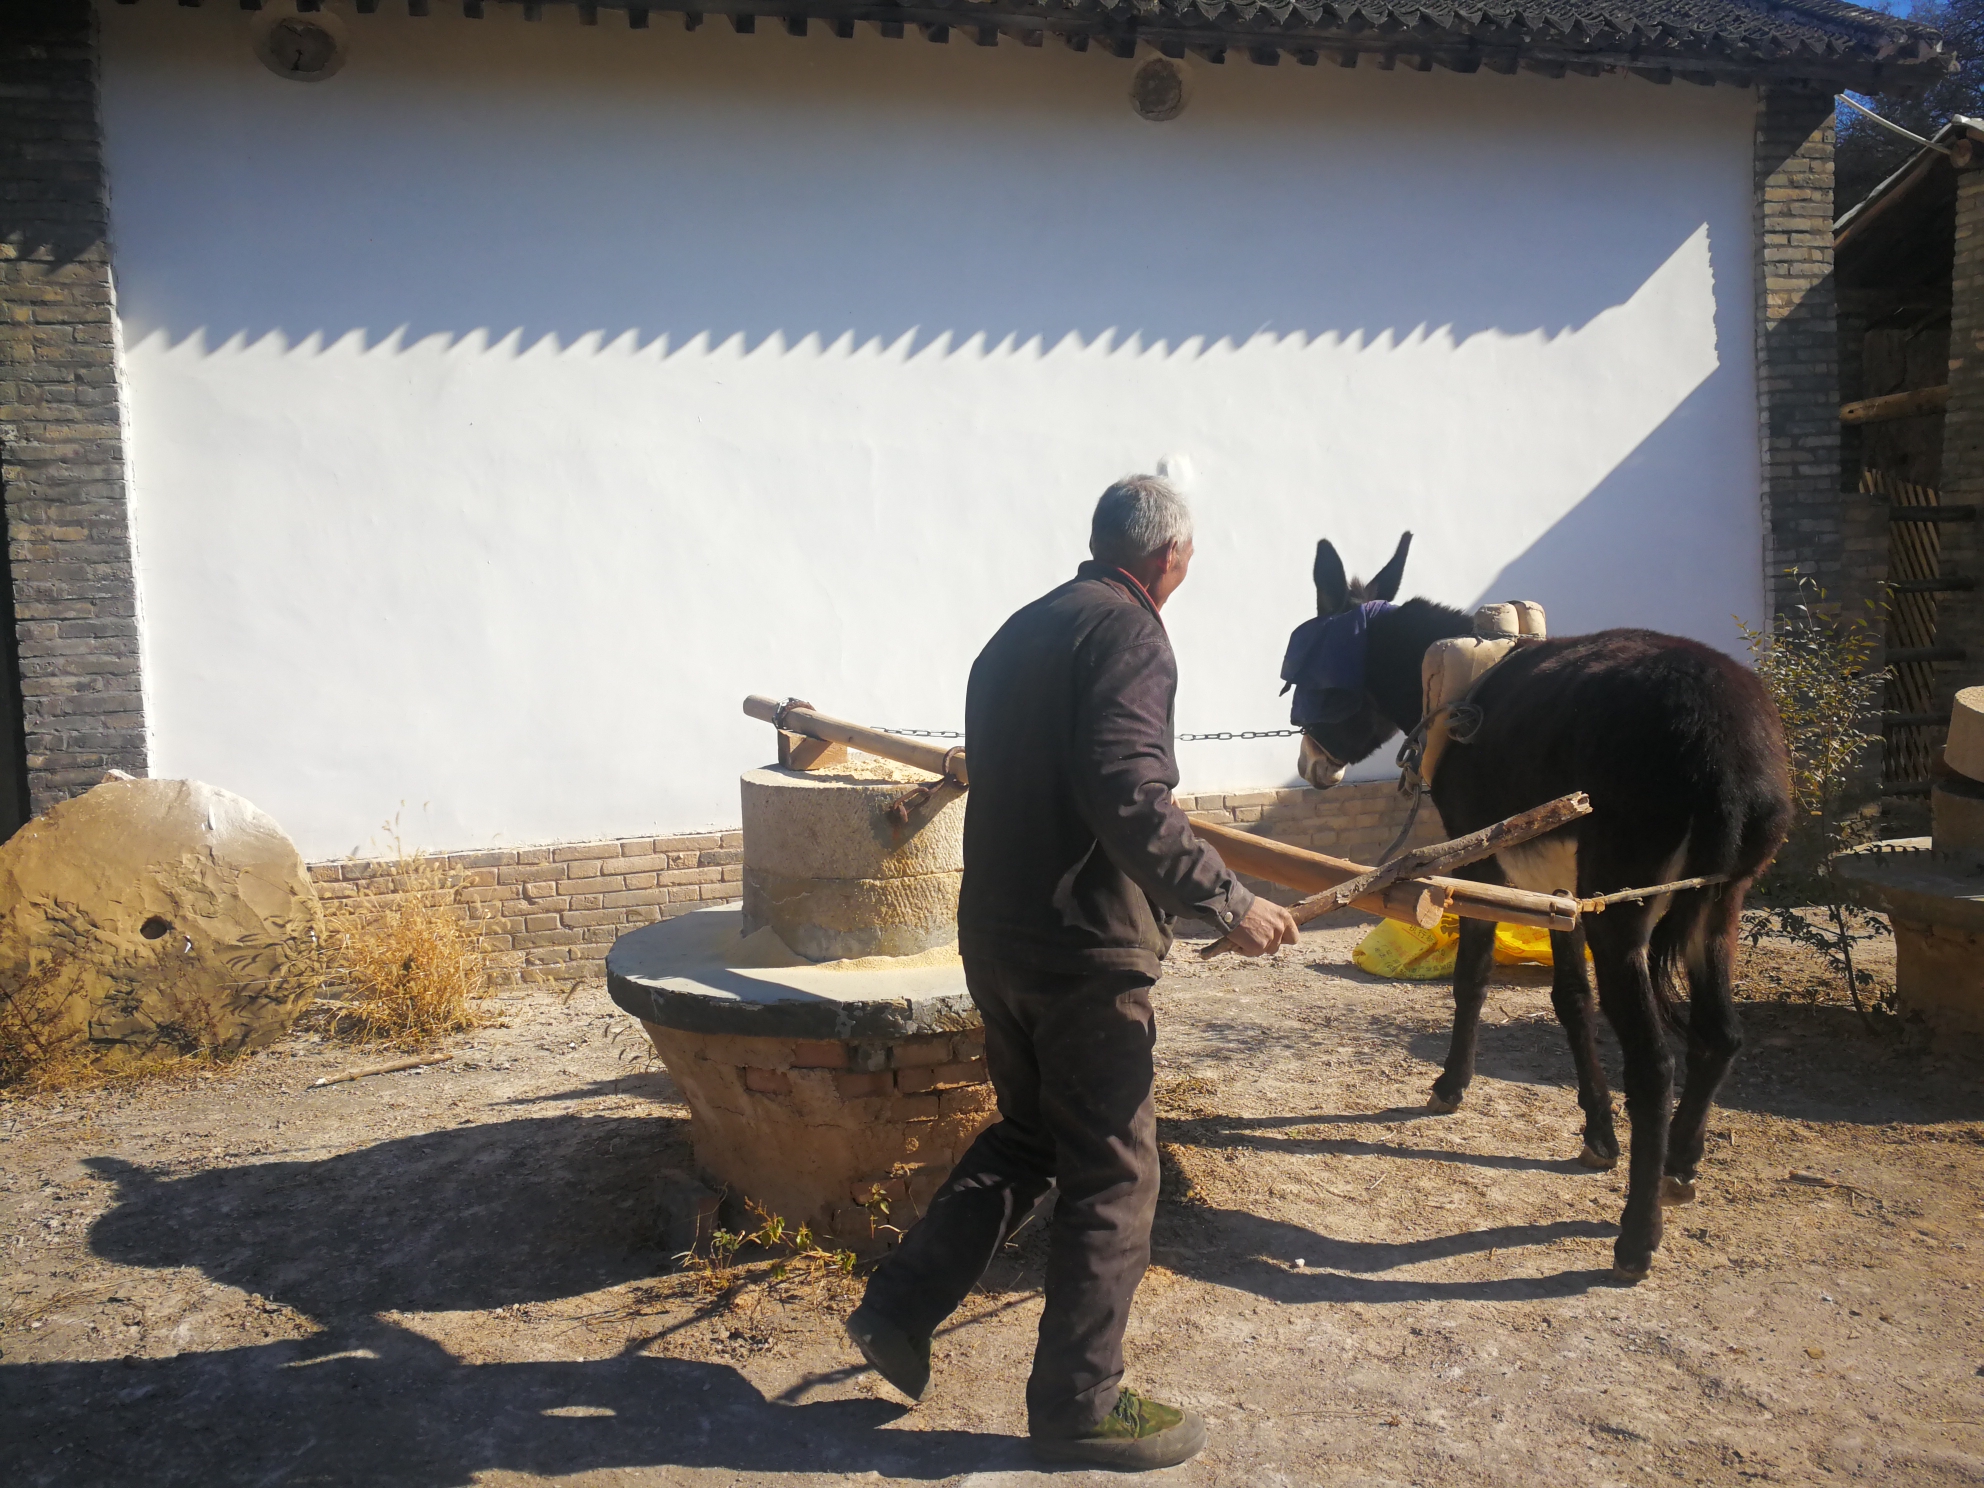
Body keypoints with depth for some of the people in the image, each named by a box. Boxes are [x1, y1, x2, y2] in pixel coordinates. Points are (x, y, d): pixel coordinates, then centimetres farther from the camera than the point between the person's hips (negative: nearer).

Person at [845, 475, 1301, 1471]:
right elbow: (1128, 794, -26)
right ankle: (1079, 1400, 18)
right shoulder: (1127, 633, -13)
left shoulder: (1019, 633, 15)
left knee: (1026, 1135, 24)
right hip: (1084, 948, -9)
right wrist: (1225, 902, -23)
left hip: (994, 933, 9)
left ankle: (898, 1309, 23)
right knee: (1111, 1175, 5)